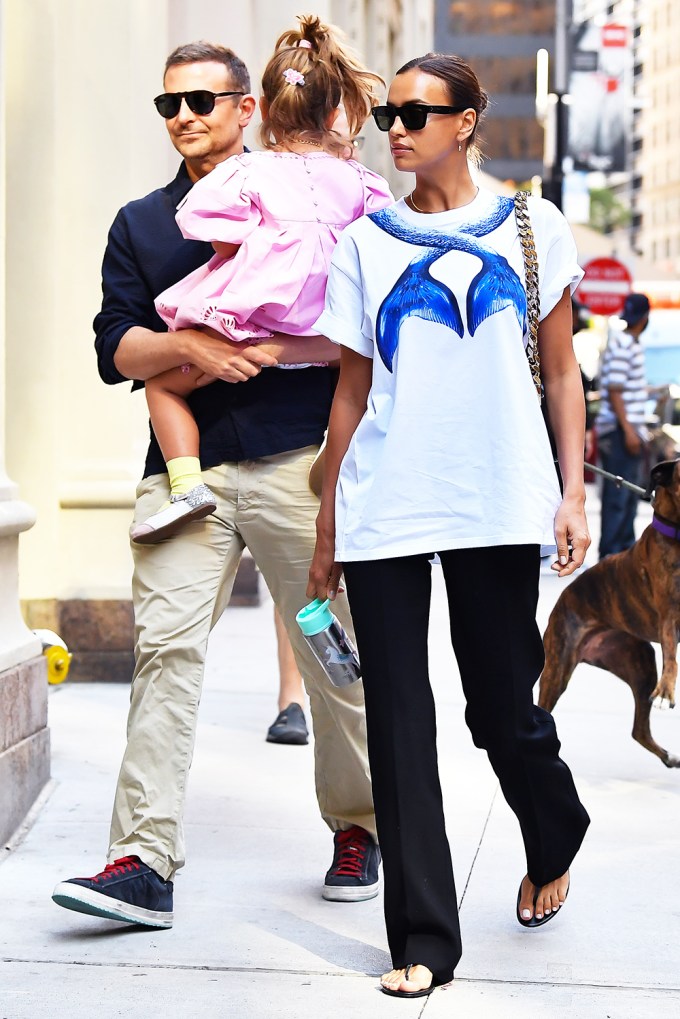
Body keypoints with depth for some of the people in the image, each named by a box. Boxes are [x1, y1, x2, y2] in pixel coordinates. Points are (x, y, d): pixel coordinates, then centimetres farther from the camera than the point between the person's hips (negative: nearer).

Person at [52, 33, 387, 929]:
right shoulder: (139, 225, 18)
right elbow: (116, 348, 7)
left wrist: (264, 350, -14)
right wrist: (189, 346, -12)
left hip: (295, 461, -1)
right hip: (184, 468, 2)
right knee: (165, 647, -11)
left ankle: (357, 828, 23)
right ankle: (144, 864, -13)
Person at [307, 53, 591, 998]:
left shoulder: (532, 228, 7)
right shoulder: (365, 240, 11)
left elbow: (561, 372, 8)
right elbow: (352, 389, 12)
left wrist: (573, 492, -1)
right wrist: (326, 527, 10)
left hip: (497, 503, -1)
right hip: (383, 510, 2)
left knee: (504, 706, 3)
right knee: (399, 716, -1)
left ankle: (555, 843, 37)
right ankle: (423, 939, 7)